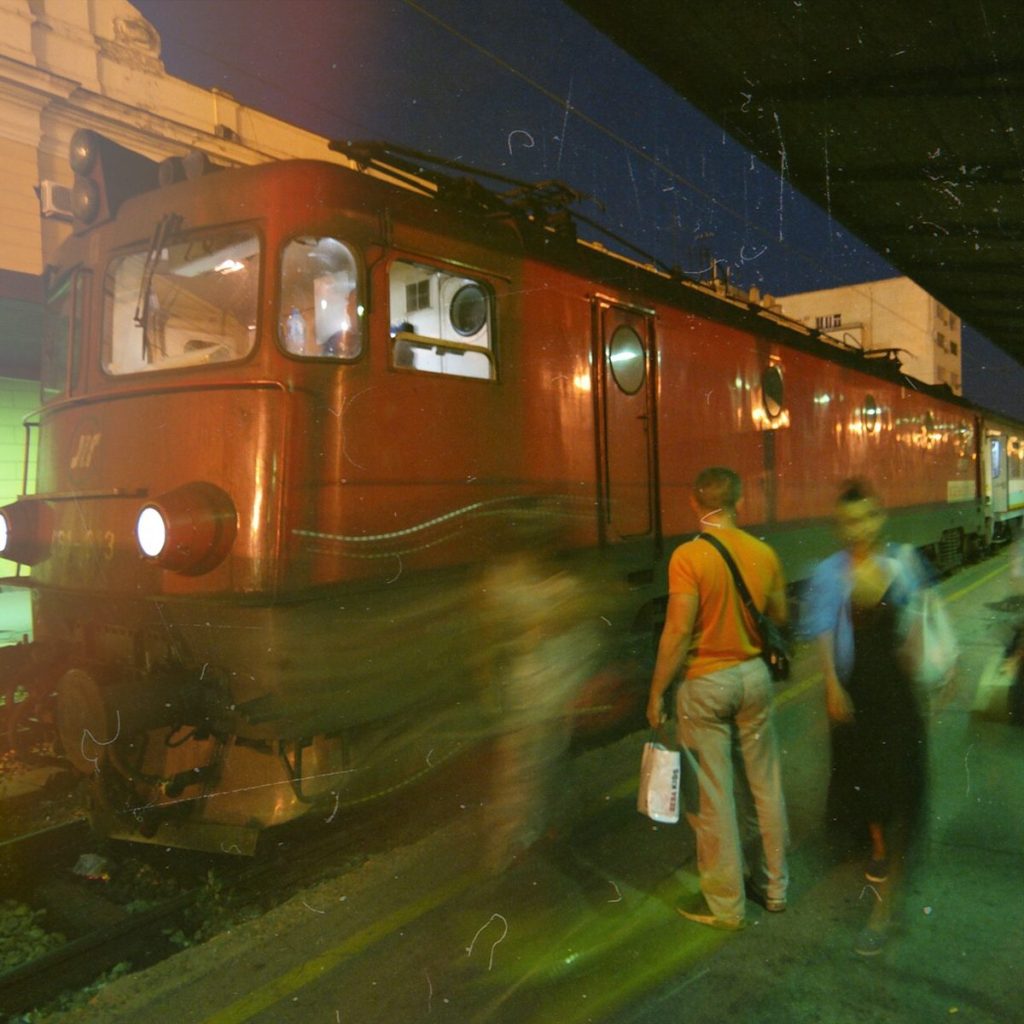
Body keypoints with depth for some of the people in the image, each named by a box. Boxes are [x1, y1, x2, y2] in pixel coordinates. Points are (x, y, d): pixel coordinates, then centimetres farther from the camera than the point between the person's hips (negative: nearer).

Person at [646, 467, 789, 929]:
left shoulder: (689, 556, -18)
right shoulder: (764, 553, -2)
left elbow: (678, 632, -19)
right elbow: (780, 616, 10)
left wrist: (657, 691, -10)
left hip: (705, 683, -5)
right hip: (753, 675, 5)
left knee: (714, 796, 6)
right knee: (765, 785, 18)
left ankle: (725, 905, 20)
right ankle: (773, 885, 34)